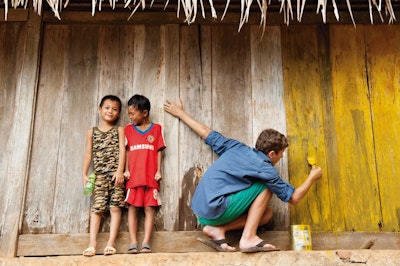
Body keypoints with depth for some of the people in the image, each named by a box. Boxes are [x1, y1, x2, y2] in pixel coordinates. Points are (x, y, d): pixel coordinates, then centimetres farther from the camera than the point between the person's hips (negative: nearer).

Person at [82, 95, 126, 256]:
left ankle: (111, 243, -2)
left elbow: (122, 151, -2)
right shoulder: (92, 132, 15)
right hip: (99, 175, 2)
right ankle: (92, 244, 0)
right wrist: (84, 174, 3)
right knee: (97, 208, -1)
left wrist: (120, 171, -14)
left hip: (115, 173, -1)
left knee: (115, 207, -4)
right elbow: (88, 153, 11)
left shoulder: (119, 130, 9)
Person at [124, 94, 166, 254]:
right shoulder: (128, 129, 11)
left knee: (150, 208, -3)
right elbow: (126, 151, 8)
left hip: (151, 176, -1)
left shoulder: (157, 128, 7)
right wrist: (126, 170, -1)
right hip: (134, 176, 1)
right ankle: (133, 243, 0)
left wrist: (158, 171, -1)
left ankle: (146, 243, -2)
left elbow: (159, 151, 6)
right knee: (132, 207, -2)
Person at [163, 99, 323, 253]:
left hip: (200, 212, 8)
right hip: (214, 211, -8)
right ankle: (248, 238, -5)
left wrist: (180, 113, 32)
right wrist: (312, 177, 20)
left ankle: (217, 229, -3)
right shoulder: (265, 169, -7)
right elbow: (293, 198, 2)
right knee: (266, 186, 0)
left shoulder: (237, 148, 12)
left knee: (267, 213, 11)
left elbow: (206, 133, 19)